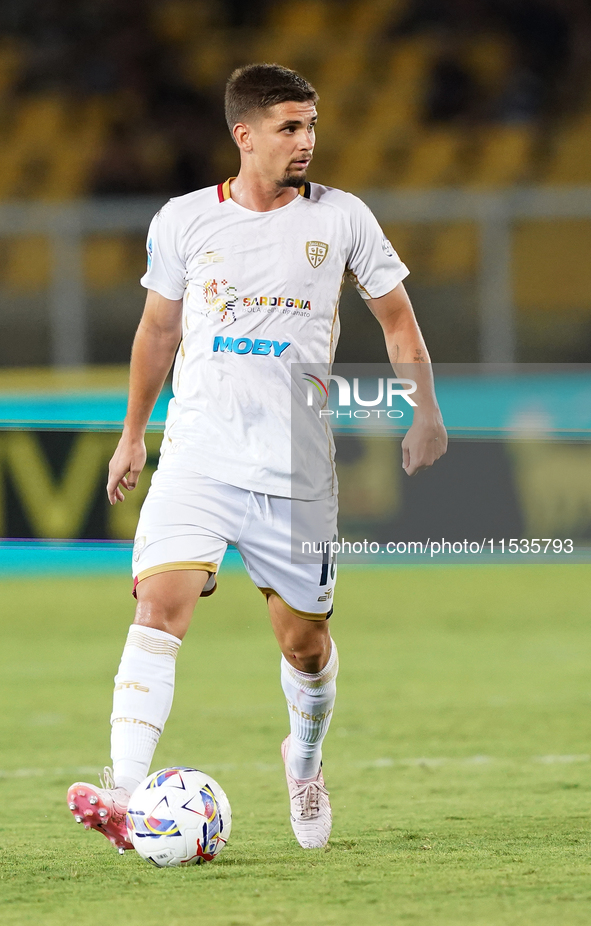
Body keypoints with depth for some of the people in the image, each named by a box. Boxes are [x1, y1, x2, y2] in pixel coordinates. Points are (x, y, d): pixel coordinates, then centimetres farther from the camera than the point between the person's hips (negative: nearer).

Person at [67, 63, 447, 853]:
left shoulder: (341, 218, 2)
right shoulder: (182, 222, 4)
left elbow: (397, 319, 13)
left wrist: (425, 417, 6)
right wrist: (133, 433, 24)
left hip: (297, 469, 1)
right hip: (198, 454, 0)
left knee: (305, 640, 9)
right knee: (160, 605, -20)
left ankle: (305, 760, 41)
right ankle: (125, 795, -28)